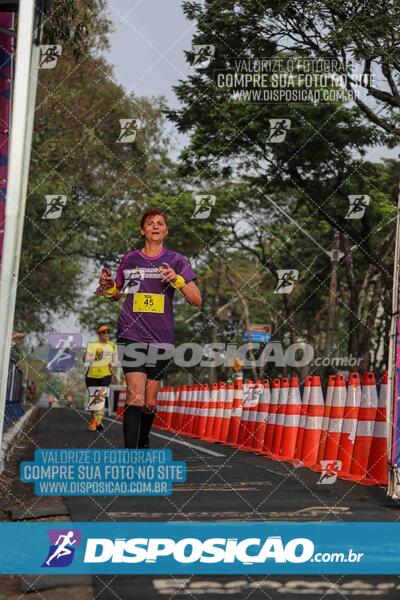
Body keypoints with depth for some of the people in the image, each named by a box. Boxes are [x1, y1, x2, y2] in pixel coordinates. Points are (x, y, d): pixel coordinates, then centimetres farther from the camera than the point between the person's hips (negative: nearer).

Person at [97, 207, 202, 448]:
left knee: (150, 403, 8)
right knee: (136, 398, -15)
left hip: (161, 338, 1)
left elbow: (197, 299, -1)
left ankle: (143, 442, 33)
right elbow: (117, 294, 23)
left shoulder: (176, 260, 5)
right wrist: (109, 287, 0)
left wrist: (178, 280, -17)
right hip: (131, 336, -1)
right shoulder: (130, 259, 9)